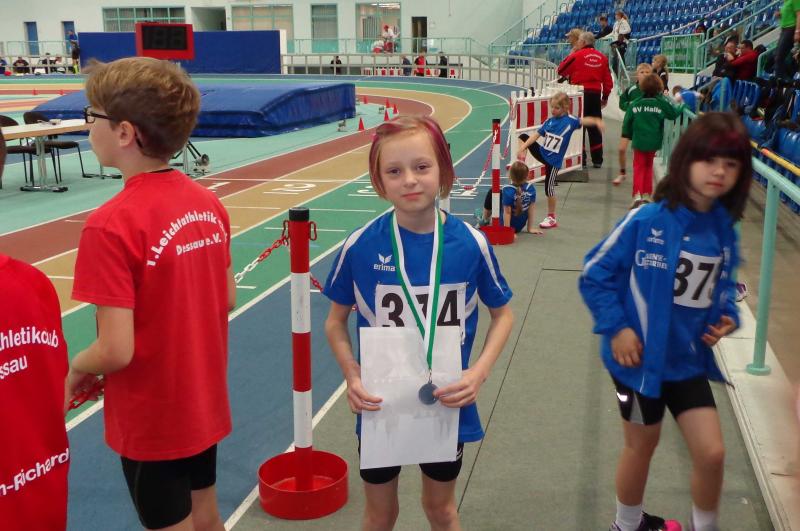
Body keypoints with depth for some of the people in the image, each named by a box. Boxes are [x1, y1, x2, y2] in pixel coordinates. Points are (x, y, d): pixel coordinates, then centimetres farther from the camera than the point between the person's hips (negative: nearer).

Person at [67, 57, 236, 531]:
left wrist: (76, 370, -5)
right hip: (205, 403, 6)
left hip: (150, 420, -6)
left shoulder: (111, 225, -25)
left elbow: (116, 351, -24)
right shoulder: (208, 203, -5)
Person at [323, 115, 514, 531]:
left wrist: (478, 372, -14)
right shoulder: (360, 246, -15)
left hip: (447, 404, 1)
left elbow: (502, 314, 0)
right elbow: (336, 321, -1)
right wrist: (353, 377, -17)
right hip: (381, 406, 0)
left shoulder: (471, 243, -14)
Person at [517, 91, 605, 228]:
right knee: (523, 136, 4)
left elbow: (583, 121, -24)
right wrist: (522, 147, -7)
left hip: (554, 160, -5)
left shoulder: (570, 120, -11)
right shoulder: (549, 121, 0)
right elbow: (536, 134, 0)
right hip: (542, 152, 5)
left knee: (549, 188, -1)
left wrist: (596, 121, -44)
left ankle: (552, 218, 12)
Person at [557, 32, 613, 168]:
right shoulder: (602, 57, 6)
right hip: (595, 94, 4)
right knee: (595, 127, 10)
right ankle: (597, 160, 13)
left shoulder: (576, 55, -8)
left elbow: (561, 71, -1)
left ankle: (580, 158, 2)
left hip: (580, 94, -4)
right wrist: (605, 96, 19)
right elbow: (607, 80, 8)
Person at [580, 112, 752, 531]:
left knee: (711, 453, 3)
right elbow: (594, 274, -12)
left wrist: (727, 317, -5)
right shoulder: (646, 220, -19)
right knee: (641, 448, 14)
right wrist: (616, 327, -18)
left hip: (689, 359, 4)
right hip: (640, 357, -4)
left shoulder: (724, 231, -3)